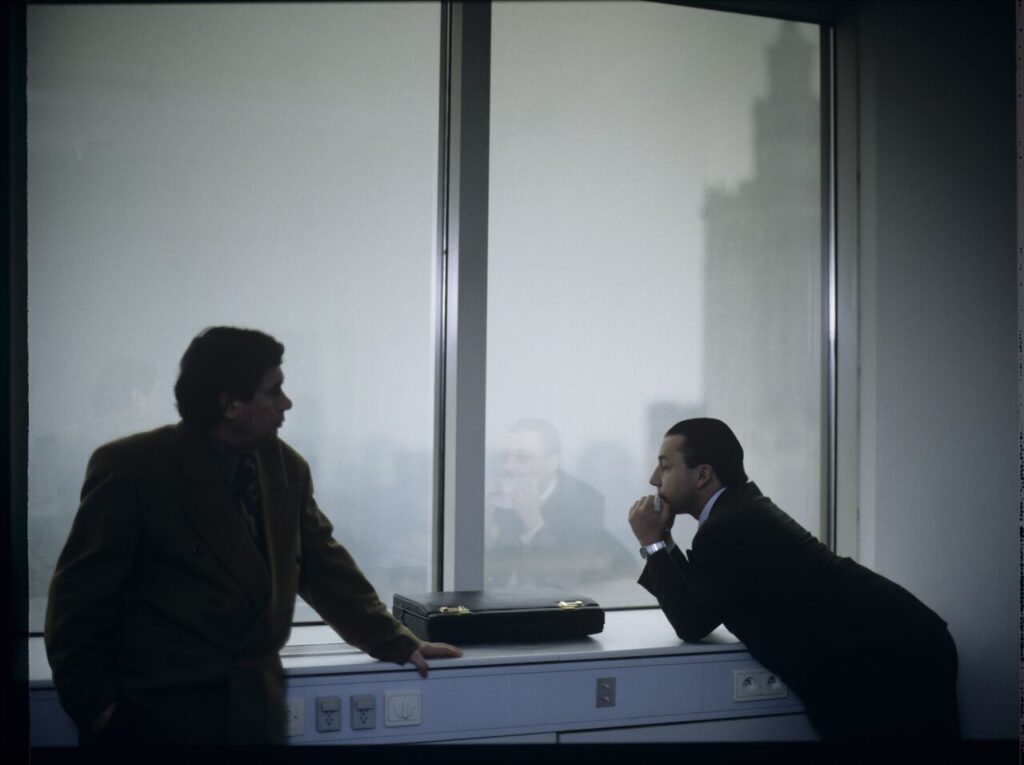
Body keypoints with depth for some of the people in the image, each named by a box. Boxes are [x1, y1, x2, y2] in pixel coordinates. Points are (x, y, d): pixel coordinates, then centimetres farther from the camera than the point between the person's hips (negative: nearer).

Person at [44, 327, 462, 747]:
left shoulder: (286, 466, 5)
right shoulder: (129, 466, -10)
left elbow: (323, 565, 13)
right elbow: (82, 591, -8)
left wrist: (397, 644, 14)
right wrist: (92, 701, -10)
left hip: (255, 705, 5)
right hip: (149, 711, -4)